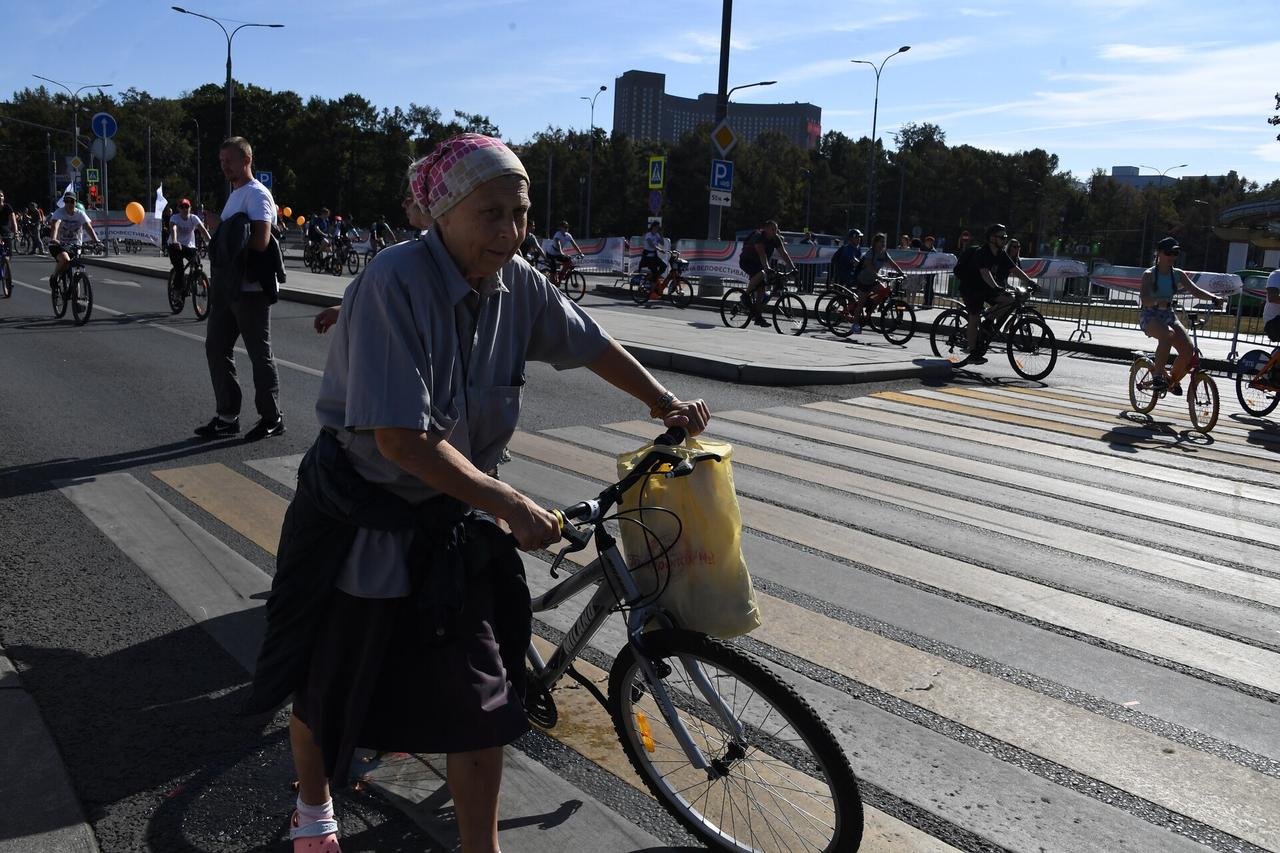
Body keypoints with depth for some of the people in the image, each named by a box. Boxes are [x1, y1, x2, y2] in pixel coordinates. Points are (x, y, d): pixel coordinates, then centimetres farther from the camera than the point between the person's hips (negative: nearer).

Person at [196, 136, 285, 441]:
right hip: (227, 287, 10)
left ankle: (271, 418, 9)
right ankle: (227, 416, 19)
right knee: (216, 348, 11)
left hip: (250, 288, -10)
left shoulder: (257, 194, -11)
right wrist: (219, 244, 8)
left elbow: (261, 242, -22)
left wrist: (230, 243, -12)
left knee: (260, 354, -2)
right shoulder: (234, 195, 20)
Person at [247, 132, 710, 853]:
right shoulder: (395, 282, -27)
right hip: (360, 518, -4)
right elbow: (401, 440, -31)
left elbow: (593, 345, 10)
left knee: (484, 697, 4)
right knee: (326, 689, 17)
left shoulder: (517, 283, -9)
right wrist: (513, 507, -26)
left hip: (452, 522, 4)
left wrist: (666, 403, 11)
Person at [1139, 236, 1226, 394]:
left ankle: (1173, 379, 14)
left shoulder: (1178, 274, 8)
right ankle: (1158, 375, -29)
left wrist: (1214, 298, -21)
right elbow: (1144, 299, -20)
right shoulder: (1149, 275, -7)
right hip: (1150, 317, -5)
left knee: (1189, 351, -14)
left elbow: (1195, 290, -3)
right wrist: (1157, 302, -42)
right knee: (1168, 334, -39)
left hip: (1169, 316, 5)